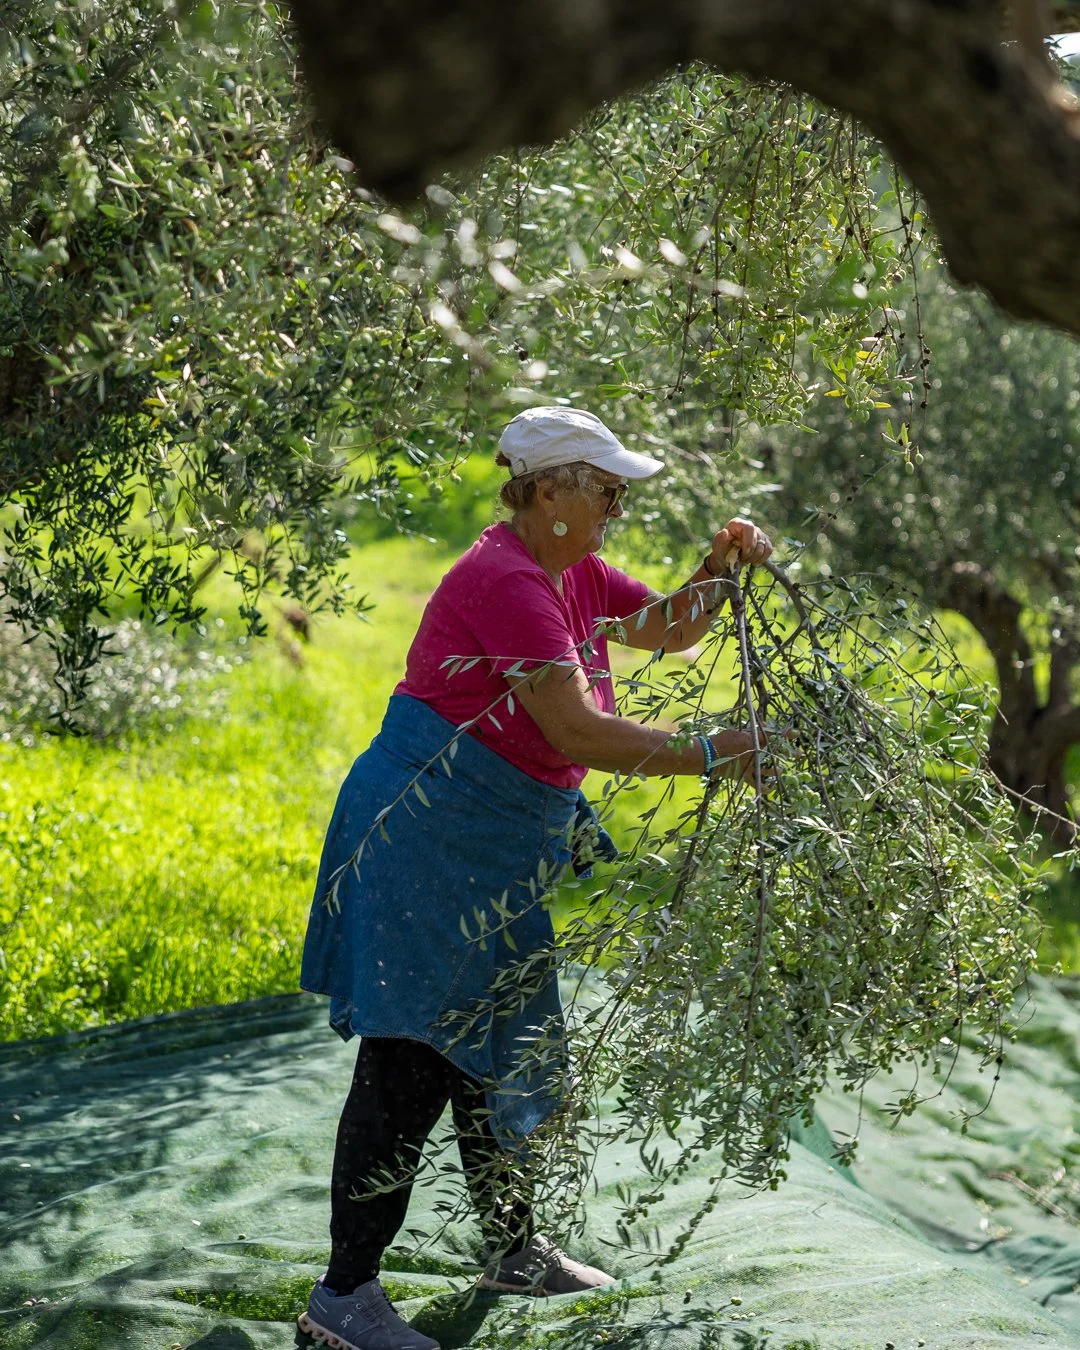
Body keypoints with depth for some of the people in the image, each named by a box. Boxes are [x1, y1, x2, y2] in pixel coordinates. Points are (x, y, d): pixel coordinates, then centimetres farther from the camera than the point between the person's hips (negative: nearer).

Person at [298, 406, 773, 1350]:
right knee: (411, 1059, -9)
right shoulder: (506, 582, -20)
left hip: (496, 848, 10)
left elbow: (667, 628, 24)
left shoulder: (573, 574, 11)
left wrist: (721, 568, 6)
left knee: (496, 1048, 19)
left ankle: (515, 1249, 33)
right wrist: (709, 755, -22)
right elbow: (579, 732, -26)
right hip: (425, 838, -10)